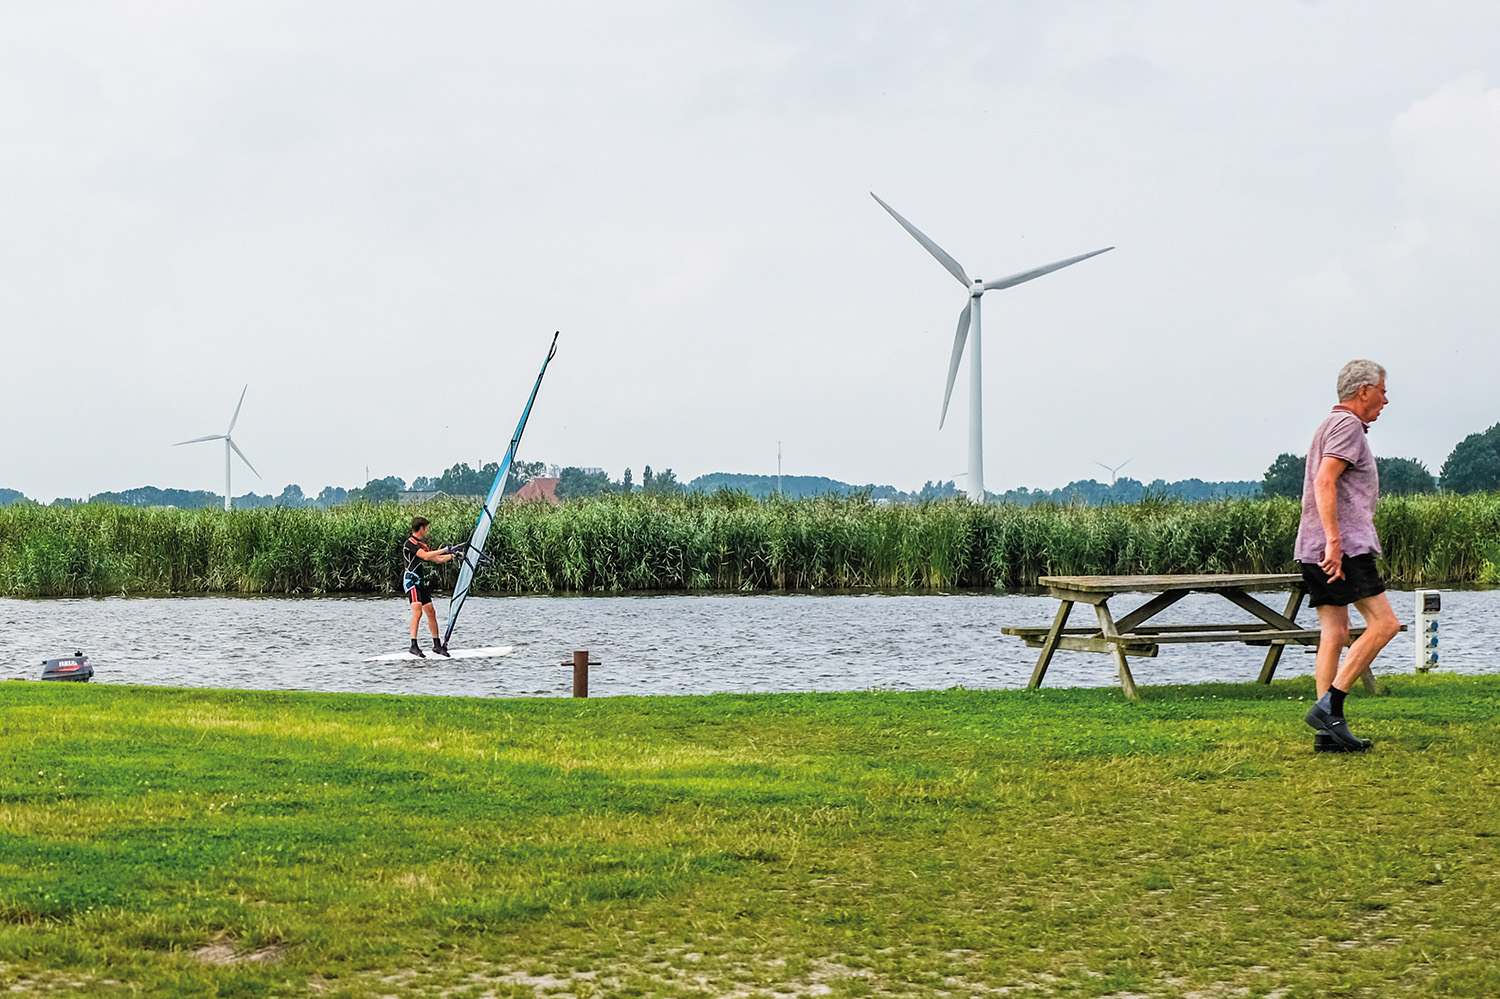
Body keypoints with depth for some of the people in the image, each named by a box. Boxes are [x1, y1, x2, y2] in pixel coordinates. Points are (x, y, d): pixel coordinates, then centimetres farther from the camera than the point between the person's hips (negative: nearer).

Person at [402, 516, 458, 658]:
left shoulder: (422, 544, 19)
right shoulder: (410, 543, -11)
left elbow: (437, 559, 29)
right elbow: (426, 556, -25)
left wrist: (453, 556, 28)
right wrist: (445, 550, -22)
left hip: (421, 582, 10)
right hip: (411, 581, -10)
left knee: (431, 613, 10)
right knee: (417, 612, -21)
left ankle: (437, 645, 17)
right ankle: (414, 646, -25)